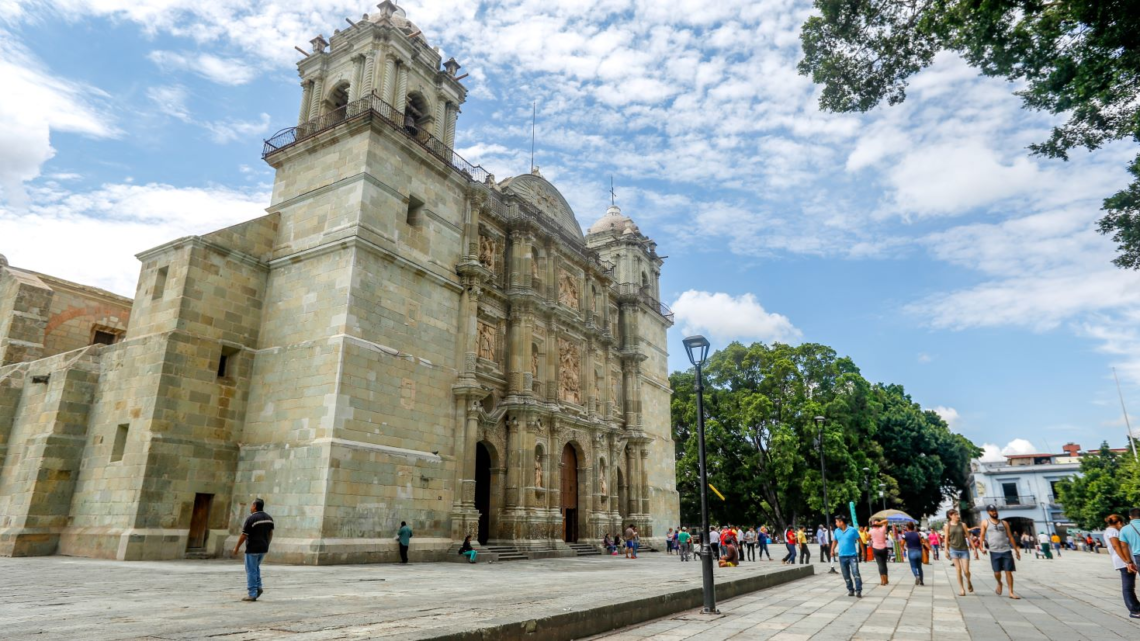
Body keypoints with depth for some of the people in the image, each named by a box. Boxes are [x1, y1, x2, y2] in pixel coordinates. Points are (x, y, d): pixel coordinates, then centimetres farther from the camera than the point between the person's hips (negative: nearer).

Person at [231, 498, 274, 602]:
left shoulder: (251, 518, -14)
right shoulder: (269, 518, 6)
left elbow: (243, 535, -13)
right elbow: (270, 534, 11)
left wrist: (236, 548, -1)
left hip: (252, 549, -7)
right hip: (263, 549, 7)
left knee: (251, 571, 2)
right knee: (256, 568, 23)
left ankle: (252, 594, 2)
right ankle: (258, 587, 12)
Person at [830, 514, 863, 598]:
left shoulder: (852, 530, -8)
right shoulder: (837, 531, 5)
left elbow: (859, 540, 0)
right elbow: (834, 541, 16)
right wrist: (832, 550, 7)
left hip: (852, 555, -4)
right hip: (842, 556, 4)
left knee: (855, 573, -12)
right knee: (846, 575, 9)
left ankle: (858, 591, -7)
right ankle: (850, 590, 20)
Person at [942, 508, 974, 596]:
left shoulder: (962, 525, 3)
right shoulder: (947, 526, 0)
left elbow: (968, 537, 5)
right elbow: (946, 539, 1)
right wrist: (946, 550, -5)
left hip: (964, 550, 1)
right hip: (953, 550, -1)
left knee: (966, 571, -3)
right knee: (958, 569, -4)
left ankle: (968, 581, 29)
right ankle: (961, 589, 5)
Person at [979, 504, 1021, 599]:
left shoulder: (1004, 523, 11)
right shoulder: (985, 523, 5)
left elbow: (1010, 536, 15)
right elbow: (982, 535, 5)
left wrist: (1016, 550, 13)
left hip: (1006, 551, 2)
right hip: (994, 552, -2)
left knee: (1008, 571, -1)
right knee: (997, 572, -1)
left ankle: (1011, 592, 7)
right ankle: (999, 584, 30)